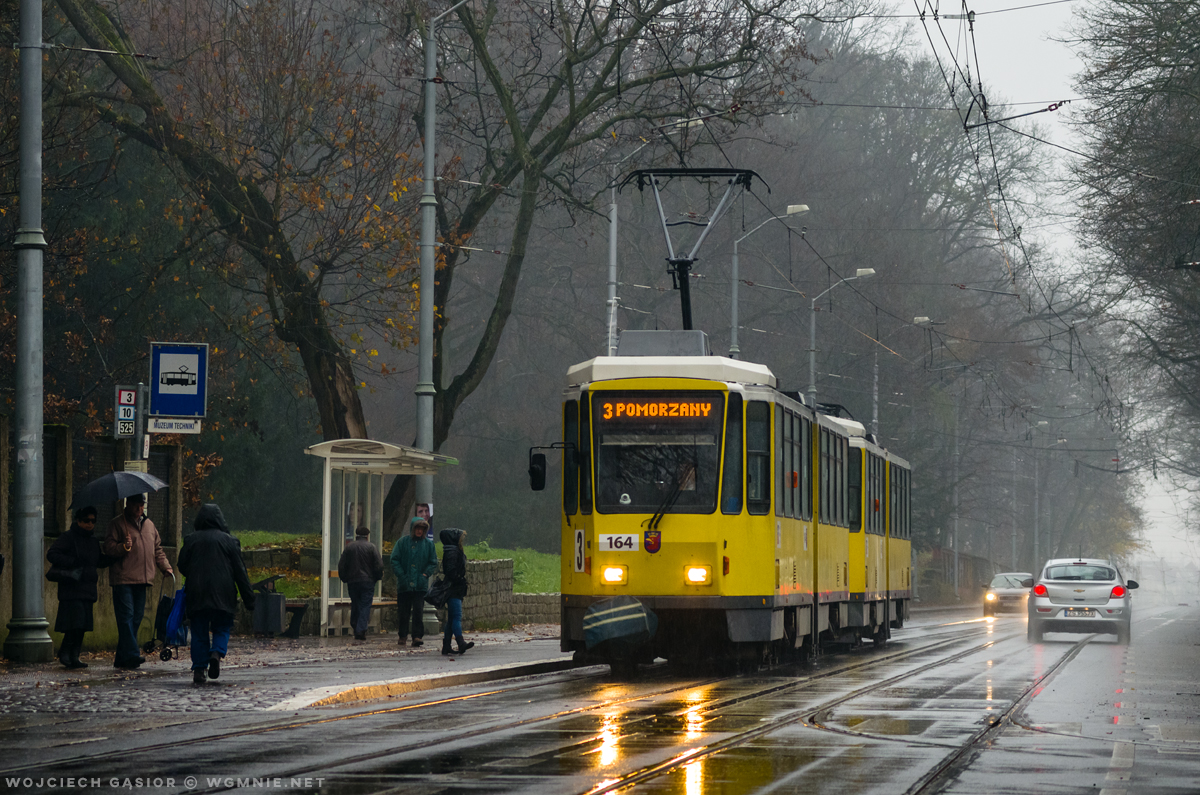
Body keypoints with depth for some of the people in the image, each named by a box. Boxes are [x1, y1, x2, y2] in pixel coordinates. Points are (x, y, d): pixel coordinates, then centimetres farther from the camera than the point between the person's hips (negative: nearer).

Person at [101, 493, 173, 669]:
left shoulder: (149, 525, 19)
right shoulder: (117, 523, 1)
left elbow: (157, 549, 25)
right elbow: (108, 547, -6)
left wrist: (165, 567, 13)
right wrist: (123, 547, -23)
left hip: (142, 581, 7)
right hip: (123, 579, -7)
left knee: (136, 619, 6)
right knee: (126, 617, -14)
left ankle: (122, 658, 11)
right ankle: (132, 655, -20)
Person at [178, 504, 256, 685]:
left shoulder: (191, 540, 3)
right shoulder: (229, 540, 0)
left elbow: (182, 567, 9)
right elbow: (240, 572, 1)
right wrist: (248, 599, 4)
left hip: (196, 594, 1)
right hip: (223, 595, -1)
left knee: (199, 633, 8)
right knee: (222, 629, 10)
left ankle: (199, 668, 1)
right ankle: (217, 653, -17)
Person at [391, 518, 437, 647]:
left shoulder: (428, 545, 8)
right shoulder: (402, 543, 4)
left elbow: (433, 563, 11)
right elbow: (394, 560, 2)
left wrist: (425, 574, -5)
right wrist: (402, 575, -8)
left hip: (420, 586, 0)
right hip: (404, 585, 0)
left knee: (418, 611, -10)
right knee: (404, 612, 6)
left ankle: (417, 636, -12)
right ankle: (403, 636, 19)